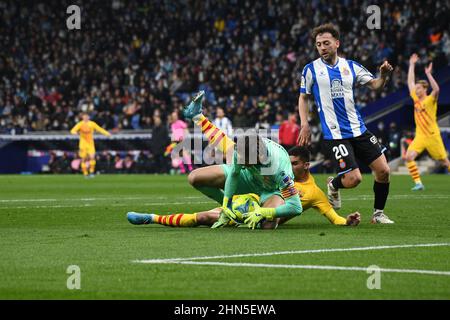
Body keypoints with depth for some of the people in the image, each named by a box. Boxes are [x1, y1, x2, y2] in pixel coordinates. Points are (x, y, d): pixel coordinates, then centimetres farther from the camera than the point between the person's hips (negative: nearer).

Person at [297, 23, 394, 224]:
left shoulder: (351, 66, 7)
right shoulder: (311, 70, 0)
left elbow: (375, 85, 6)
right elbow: (303, 98, 9)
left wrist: (384, 75, -15)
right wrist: (304, 125, -2)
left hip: (359, 130, 4)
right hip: (334, 134, -4)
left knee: (383, 171, -3)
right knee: (353, 179, -14)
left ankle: (378, 213, 16)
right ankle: (333, 184, 22)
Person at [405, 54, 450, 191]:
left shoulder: (430, 100, -9)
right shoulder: (415, 99, 8)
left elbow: (436, 89, -30)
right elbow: (410, 82, 14)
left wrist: (428, 74, -29)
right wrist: (412, 65, 13)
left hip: (432, 136, -5)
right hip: (419, 136, 5)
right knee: (409, 157, -16)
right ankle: (418, 183, -14)